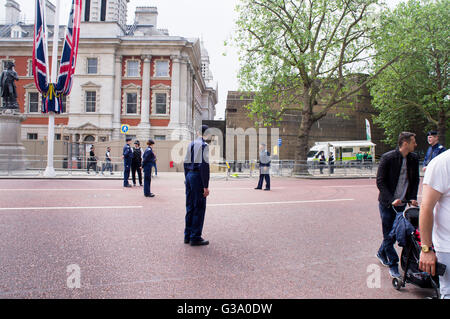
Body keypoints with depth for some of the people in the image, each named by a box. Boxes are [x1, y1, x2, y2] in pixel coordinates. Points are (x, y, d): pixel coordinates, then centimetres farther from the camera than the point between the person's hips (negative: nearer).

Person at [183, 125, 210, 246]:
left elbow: (186, 163, 14)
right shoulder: (204, 145, -11)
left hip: (189, 175, 8)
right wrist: (206, 186, -16)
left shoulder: (191, 144, 12)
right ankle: (195, 237, 7)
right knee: (199, 208, 1)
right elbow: (204, 166, -17)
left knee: (190, 207, 14)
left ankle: (187, 236, 22)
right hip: (198, 177, -8)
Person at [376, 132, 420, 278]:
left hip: (402, 202, 5)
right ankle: (393, 265, 12)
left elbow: (415, 180, 13)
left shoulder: (414, 158, 2)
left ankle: (381, 253, 36)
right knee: (388, 234, 0)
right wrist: (391, 200, -19)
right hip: (387, 203, -5)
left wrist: (413, 198, 0)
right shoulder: (387, 157, -14)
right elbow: (380, 182, -13)